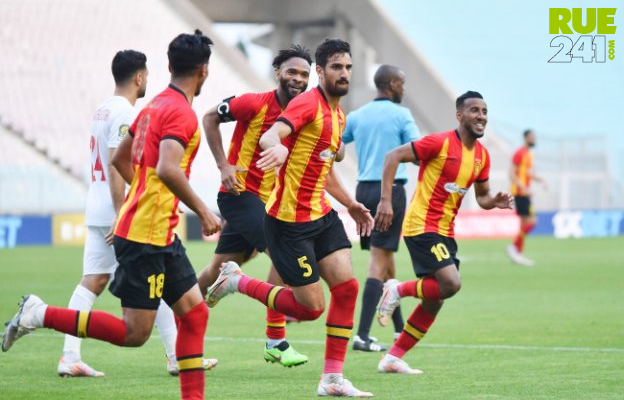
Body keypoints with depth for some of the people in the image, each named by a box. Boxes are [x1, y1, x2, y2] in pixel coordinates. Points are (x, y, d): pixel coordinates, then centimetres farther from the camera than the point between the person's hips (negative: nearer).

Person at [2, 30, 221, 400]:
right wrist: (202, 211, -20)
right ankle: (41, 314, -3)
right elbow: (167, 169, -29)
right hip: (146, 236, -10)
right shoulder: (181, 113, -15)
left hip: (161, 235, 10)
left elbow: (120, 158, 23)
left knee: (195, 313, 9)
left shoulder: (156, 106, 14)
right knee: (134, 333, -6)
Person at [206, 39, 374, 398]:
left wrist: (351, 204, 28)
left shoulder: (338, 115, 14)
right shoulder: (308, 104, -15)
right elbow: (270, 136, -34)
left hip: (321, 215, 9)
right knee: (311, 307, -6)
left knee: (347, 286, -4)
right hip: (289, 221, -8)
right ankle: (238, 282, 16)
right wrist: (277, 147, -56)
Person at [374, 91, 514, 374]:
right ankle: (398, 290, 1)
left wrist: (496, 202, -4)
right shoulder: (440, 143, -14)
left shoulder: (482, 156, 10)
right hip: (422, 226, -8)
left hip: (445, 232, 8)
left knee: (434, 301, 8)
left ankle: (393, 358, 16)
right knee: (451, 284, -23)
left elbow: (482, 197, 20)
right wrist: (386, 200, -21)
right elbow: (394, 156, -14)